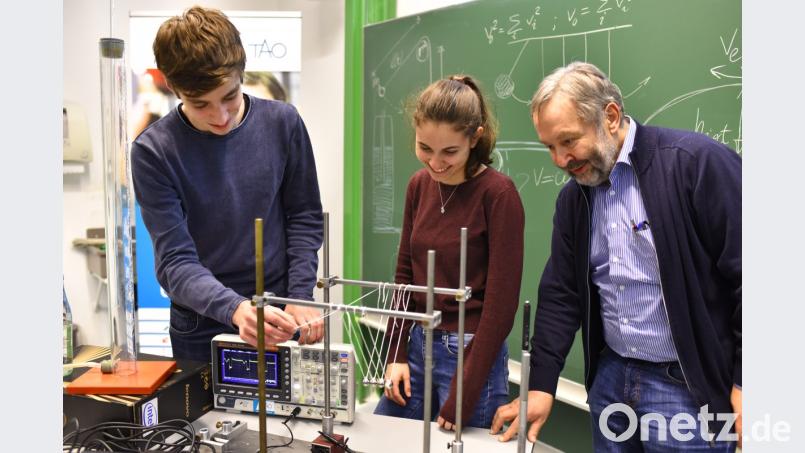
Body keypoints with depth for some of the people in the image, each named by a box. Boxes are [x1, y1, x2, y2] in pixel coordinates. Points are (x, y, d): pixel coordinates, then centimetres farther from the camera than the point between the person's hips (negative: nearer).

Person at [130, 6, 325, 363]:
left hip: (281, 323, 2)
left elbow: (305, 218, 0)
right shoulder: (154, 151, -14)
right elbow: (175, 263, -16)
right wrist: (235, 309, -33)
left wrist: (299, 299, -10)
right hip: (201, 332, -1)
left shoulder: (282, 123, -8)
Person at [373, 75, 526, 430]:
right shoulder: (419, 185, 3)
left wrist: (465, 392, -14)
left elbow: (501, 301, -16)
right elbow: (405, 272, 9)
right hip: (418, 345, 6)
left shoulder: (498, 193, -15)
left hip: (471, 352, -6)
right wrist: (396, 354, 3)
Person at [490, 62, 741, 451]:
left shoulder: (698, 162, -15)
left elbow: (746, 276, -15)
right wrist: (541, 386, 1)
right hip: (610, 377, 6)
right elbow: (560, 294, 6)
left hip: (688, 386, -5)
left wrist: (744, 383, -14)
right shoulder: (573, 197, 4)